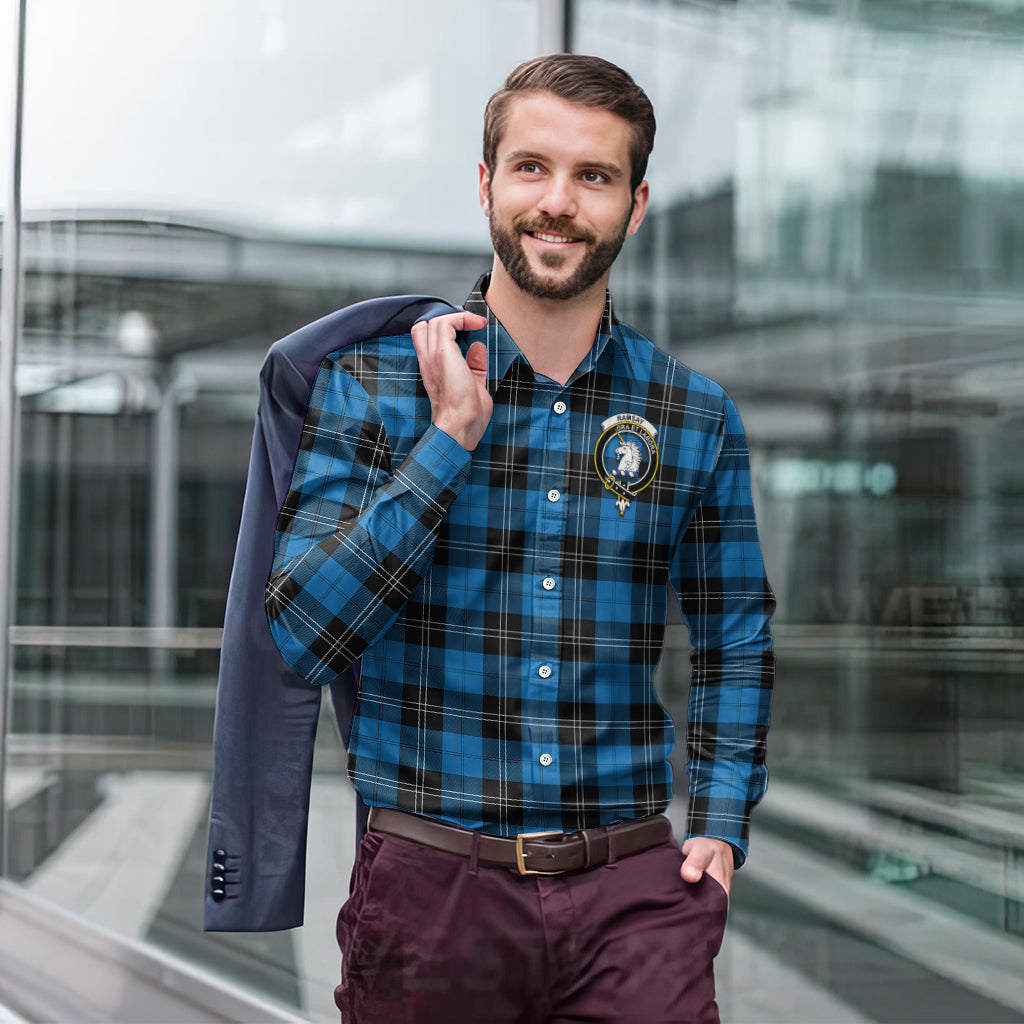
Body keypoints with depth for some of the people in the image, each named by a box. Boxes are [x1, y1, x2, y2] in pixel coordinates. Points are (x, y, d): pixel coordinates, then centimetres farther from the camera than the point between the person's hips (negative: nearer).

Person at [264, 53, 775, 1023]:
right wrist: (451, 438, -15)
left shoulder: (696, 416, 4)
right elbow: (300, 635, -11)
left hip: (634, 888, 1)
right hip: (430, 882, -1)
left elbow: (734, 633, 16)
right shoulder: (371, 382, -2)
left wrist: (721, 823, 5)